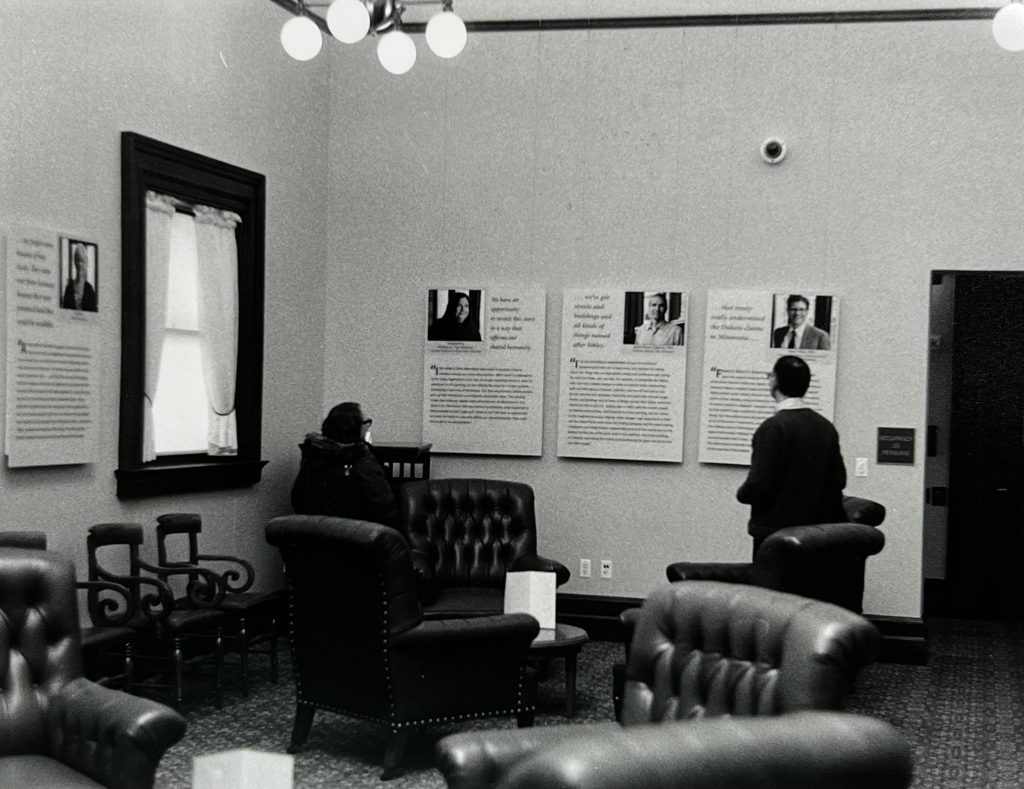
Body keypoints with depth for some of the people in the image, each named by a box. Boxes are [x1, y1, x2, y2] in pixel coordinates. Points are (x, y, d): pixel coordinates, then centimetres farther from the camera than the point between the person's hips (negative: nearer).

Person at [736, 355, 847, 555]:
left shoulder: (773, 427, -15)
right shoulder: (826, 427, 5)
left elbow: (758, 484, -19)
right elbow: (838, 480, 9)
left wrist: (741, 493, 1)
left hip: (774, 531, -6)